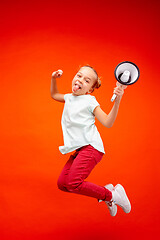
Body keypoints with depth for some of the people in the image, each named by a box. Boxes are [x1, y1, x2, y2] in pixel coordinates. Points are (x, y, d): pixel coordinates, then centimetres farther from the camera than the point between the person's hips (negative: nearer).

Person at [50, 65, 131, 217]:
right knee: (62, 184, 1)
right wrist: (54, 79, 21)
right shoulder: (69, 98, 16)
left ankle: (112, 195, -5)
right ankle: (104, 191, 11)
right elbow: (54, 95, 36)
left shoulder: (89, 101, -6)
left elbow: (107, 123, -13)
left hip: (90, 147, -8)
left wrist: (117, 102, -24)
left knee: (73, 183, -22)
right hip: (79, 150, 8)